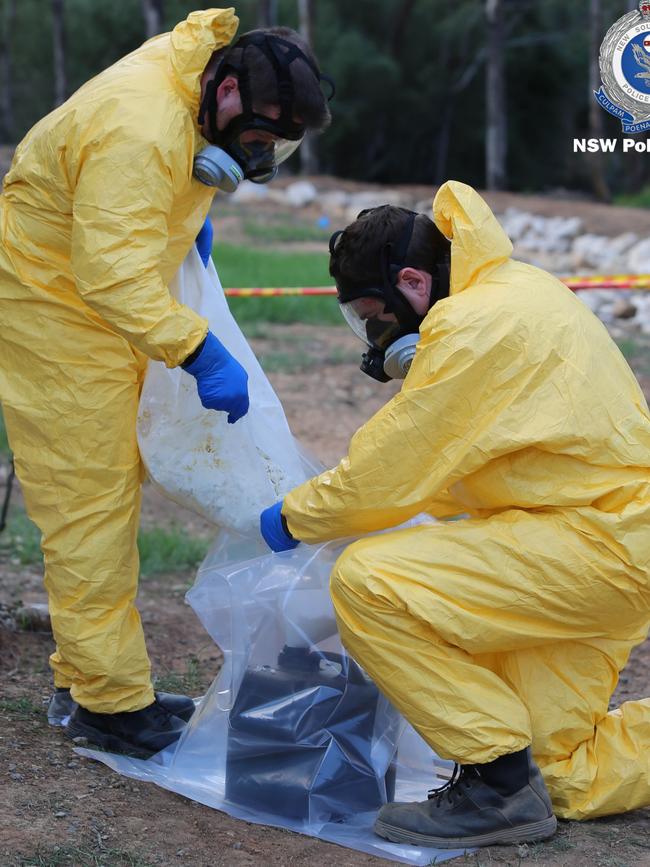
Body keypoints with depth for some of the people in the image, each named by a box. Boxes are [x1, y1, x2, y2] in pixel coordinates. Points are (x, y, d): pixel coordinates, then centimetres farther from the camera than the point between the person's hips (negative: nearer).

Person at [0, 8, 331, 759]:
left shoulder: (190, 66, 1)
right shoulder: (139, 132, -30)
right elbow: (115, 273, -38)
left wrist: (188, 217, 11)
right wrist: (202, 355, -42)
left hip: (98, 302, 10)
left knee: (109, 491, 14)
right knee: (91, 499, -7)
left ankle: (88, 676, 24)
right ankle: (109, 702, 1)